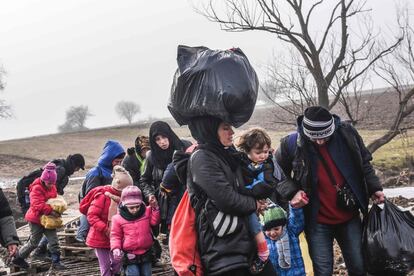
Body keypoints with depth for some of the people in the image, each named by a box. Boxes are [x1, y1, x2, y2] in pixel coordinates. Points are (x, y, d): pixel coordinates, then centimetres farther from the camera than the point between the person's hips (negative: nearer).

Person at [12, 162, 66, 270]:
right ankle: (18, 258, 25)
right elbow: (37, 205, -30)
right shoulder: (36, 189, -20)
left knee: (54, 240, -1)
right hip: (36, 219, -6)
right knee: (34, 242, 5)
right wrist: (51, 211, -36)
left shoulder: (52, 187, 4)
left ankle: (56, 261, 5)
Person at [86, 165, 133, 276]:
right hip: (100, 237, -5)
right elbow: (91, 216, -21)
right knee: (106, 266, 0)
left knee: (117, 263, 7)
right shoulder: (103, 196, -18)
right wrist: (105, 230, -26)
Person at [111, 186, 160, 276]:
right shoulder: (118, 218, -7)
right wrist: (116, 248, -17)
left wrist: (155, 208, -20)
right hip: (130, 256, -3)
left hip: (146, 253, 3)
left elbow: (155, 221, -10)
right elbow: (115, 236, -2)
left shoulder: (147, 212, 1)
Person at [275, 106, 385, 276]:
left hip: (349, 217, 2)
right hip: (317, 221, -2)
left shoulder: (347, 133, -8)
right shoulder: (291, 144, -13)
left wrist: (374, 188, -1)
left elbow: (364, 164, 8)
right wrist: (292, 192, -13)